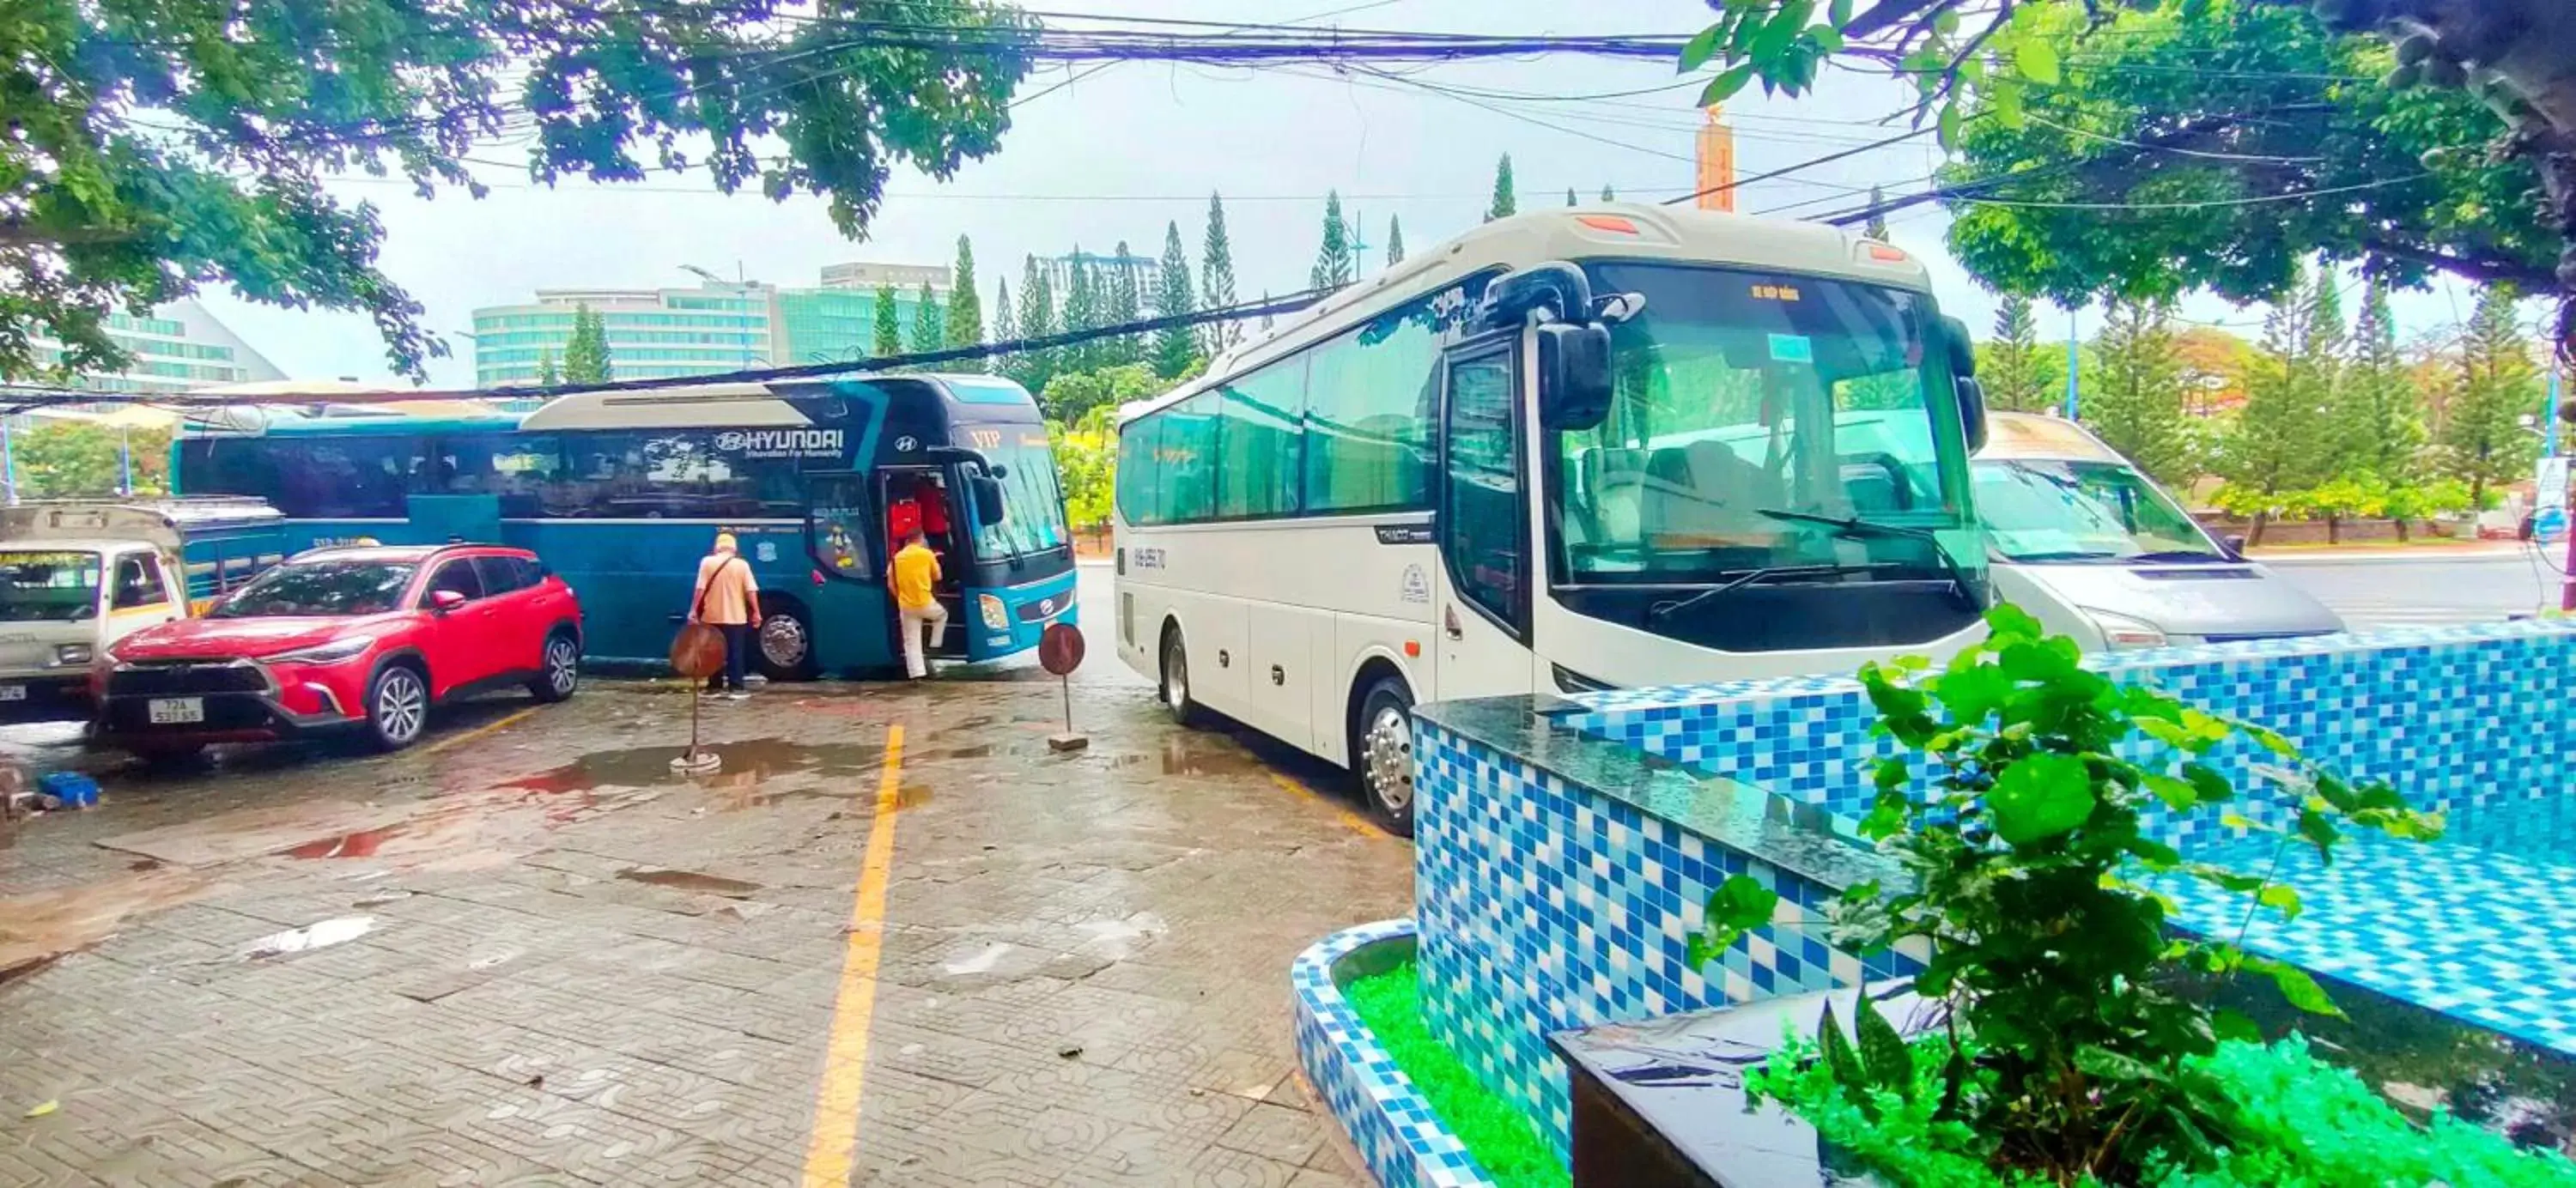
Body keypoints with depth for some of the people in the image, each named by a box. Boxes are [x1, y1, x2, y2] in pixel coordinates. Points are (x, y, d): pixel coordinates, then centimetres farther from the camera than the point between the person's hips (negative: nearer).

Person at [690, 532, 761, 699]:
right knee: (735, 653, 3)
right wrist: (756, 613, 0)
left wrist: (693, 611, -2)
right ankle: (736, 688, 0)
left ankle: (714, 687, 13)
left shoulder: (707, 562, -1)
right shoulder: (742, 565, -2)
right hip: (736, 617, -1)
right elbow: (751, 591, -6)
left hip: (712, 617, 1)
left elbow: (700, 589, -6)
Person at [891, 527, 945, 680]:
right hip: (925, 602, -3)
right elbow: (937, 577, 8)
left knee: (911, 642, 5)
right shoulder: (927, 554, -3)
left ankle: (917, 674, -2)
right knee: (942, 614, 30)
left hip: (906, 606, 3)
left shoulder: (898, 557, 8)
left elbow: (892, 583, 8)